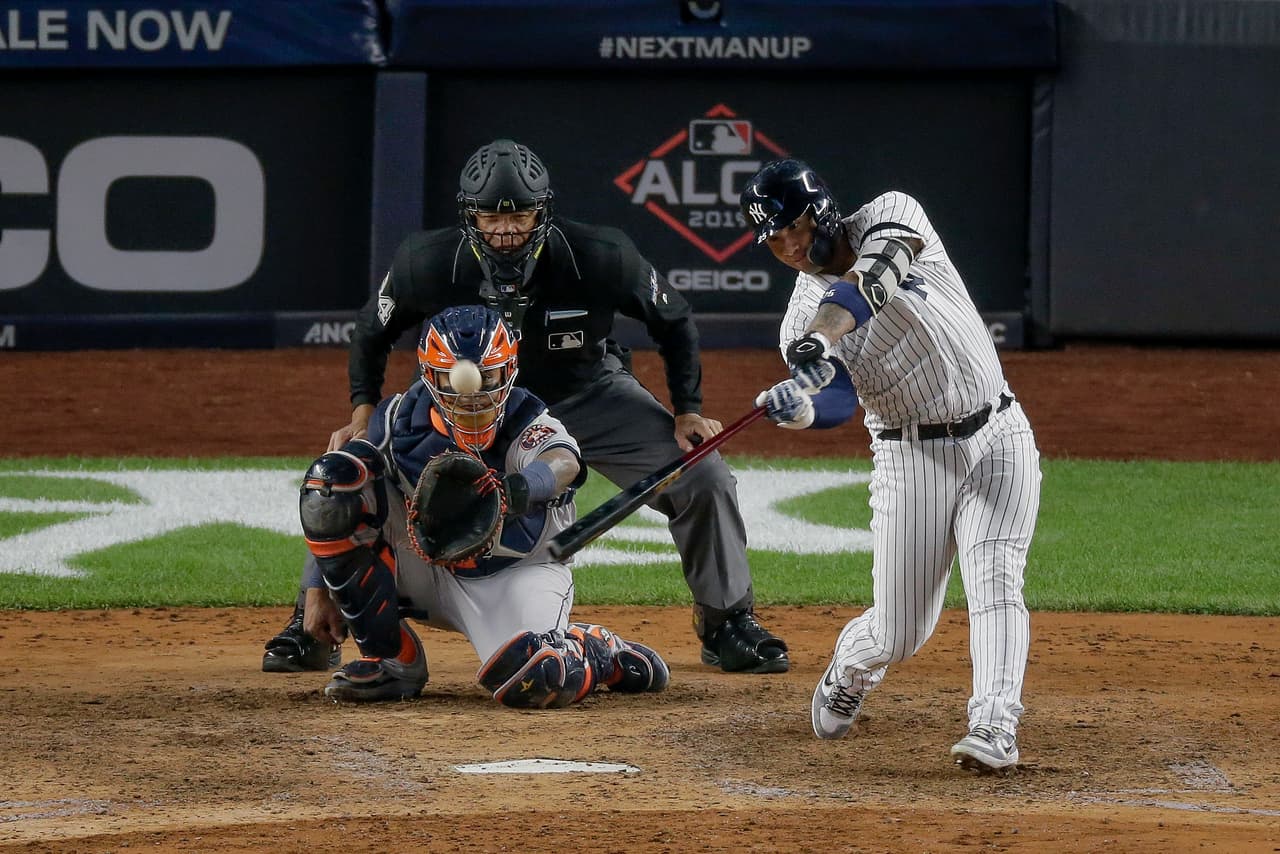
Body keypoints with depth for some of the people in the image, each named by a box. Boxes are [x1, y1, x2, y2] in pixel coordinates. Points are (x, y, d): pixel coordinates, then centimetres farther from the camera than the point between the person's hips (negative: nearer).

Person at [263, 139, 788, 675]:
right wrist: (363, 414, -13)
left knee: (705, 479, -15)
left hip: (589, 395, 0)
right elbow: (373, 331, -4)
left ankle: (729, 625, 8)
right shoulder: (425, 264, -26)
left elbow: (672, 321, -10)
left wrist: (688, 411, -14)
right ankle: (315, 627, 7)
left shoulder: (602, 258, -29)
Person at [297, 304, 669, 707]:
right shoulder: (400, 419, -12)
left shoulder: (528, 424, -22)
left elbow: (564, 463, -48)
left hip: (516, 573, -4)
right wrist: (319, 589, -7)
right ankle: (391, 659, -9)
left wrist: (515, 490, -69)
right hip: (426, 569, 4)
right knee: (333, 480, -20)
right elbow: (335, 518, -2)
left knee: (531, 681, -37)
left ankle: (599, 652, 6)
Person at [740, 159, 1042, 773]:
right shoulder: (801, 320, -1)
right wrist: (796, 409, -42)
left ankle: (995, 729, -26)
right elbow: (837, 402, -19)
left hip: (999, 438, -1)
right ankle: (846, 676, 35)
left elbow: (871, 280, -25)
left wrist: (824, 335, -43)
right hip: (914, 458, 1)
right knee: (898, 636, 2)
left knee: (994, 582, -20)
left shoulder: (889, 217, -3)